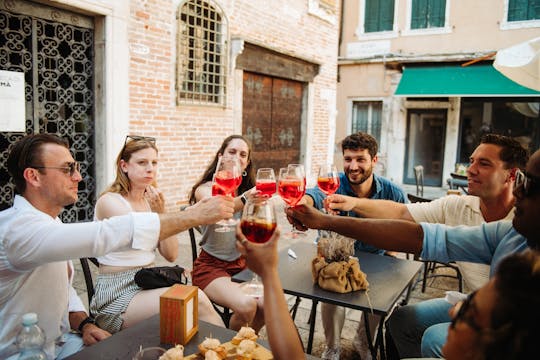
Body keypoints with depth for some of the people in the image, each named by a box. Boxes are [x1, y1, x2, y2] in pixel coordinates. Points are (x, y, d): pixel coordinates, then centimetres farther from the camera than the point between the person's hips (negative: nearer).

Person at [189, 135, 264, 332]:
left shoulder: (248, 190, 6)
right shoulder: (205, 189, -11)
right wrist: (244, 199, -56)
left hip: (242, 263, 5)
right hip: (211, 265, -5)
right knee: (246, 306, -28)